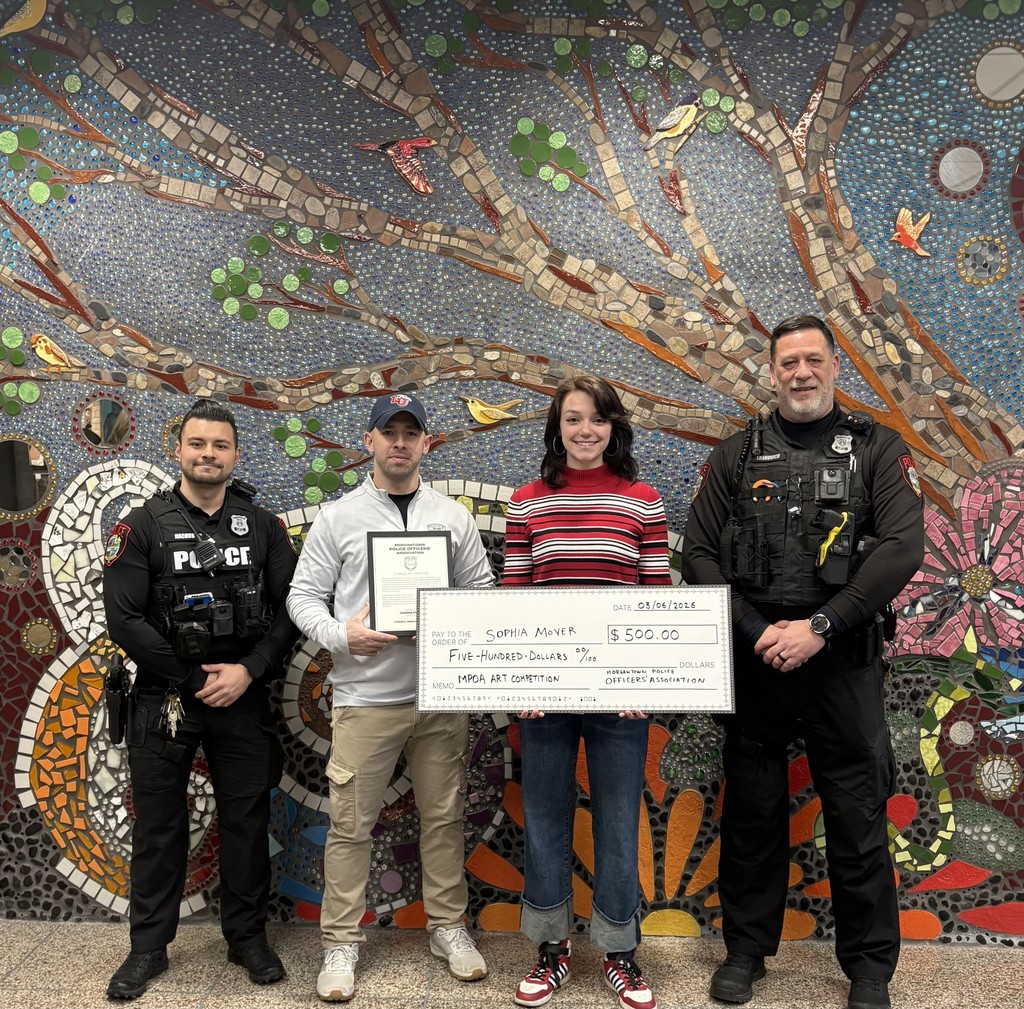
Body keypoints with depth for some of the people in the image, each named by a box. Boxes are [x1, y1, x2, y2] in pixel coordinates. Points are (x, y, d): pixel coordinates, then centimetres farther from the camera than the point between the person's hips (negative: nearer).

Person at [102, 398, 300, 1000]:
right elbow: (123, 618, -9)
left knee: (247, 820, 9)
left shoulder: (264, 526, 3)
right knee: (158, 823, 10)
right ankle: (149, 946, 26)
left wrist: (248, 671, -13)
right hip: (164, 698, -1)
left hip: (243, 696, 1)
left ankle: (249, 937, 26)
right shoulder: (144, 526, -2)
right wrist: (193, 679, -11)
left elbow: (291, 608, -1)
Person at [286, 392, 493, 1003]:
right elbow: (303, 596, 2)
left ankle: (449, 928, 28)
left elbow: (483, 590, 11)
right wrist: (341, 635, -15)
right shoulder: (339, 517, 3)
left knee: (445, 815, 12)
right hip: (365, 697, -2)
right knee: (352, 824, 4)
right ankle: (341, 942, 20)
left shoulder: (455, 517, 9)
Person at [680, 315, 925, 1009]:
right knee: (752, 810, 12)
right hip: (754, 660, 2)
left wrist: (819, 627, -16)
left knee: (858, 816, 7)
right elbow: (698, 553, 3)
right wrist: (755, 630, -10)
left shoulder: (878, 449, 3)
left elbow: (903, 547, -9)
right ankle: (747, 950, 30)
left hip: (844, 660, -1)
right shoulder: (737, 455, 7)